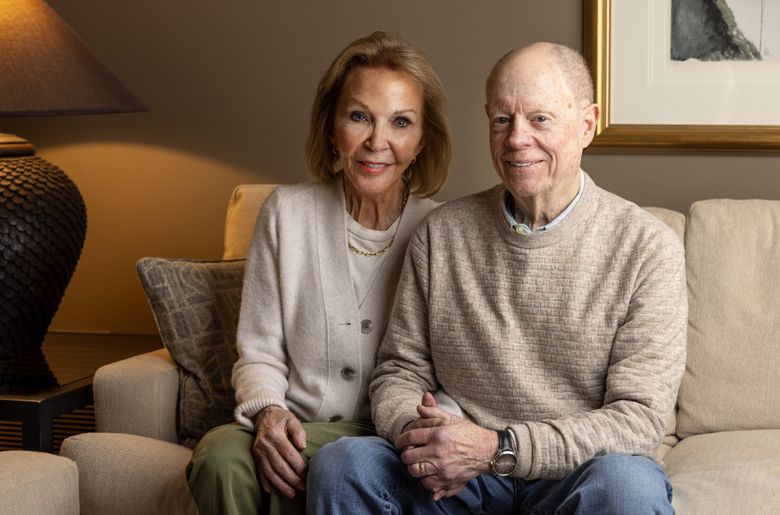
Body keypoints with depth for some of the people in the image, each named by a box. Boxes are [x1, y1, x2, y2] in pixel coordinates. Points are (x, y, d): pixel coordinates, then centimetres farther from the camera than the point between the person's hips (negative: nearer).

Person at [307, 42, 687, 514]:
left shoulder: (646, 247, -4)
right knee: (339, 464, -25)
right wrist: (414, 431, -14)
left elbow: (640, 418, -10)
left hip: (570, 474, -2)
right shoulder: (441, 234, 7)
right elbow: (400, 372, 12)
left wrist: (497, 447, -21)